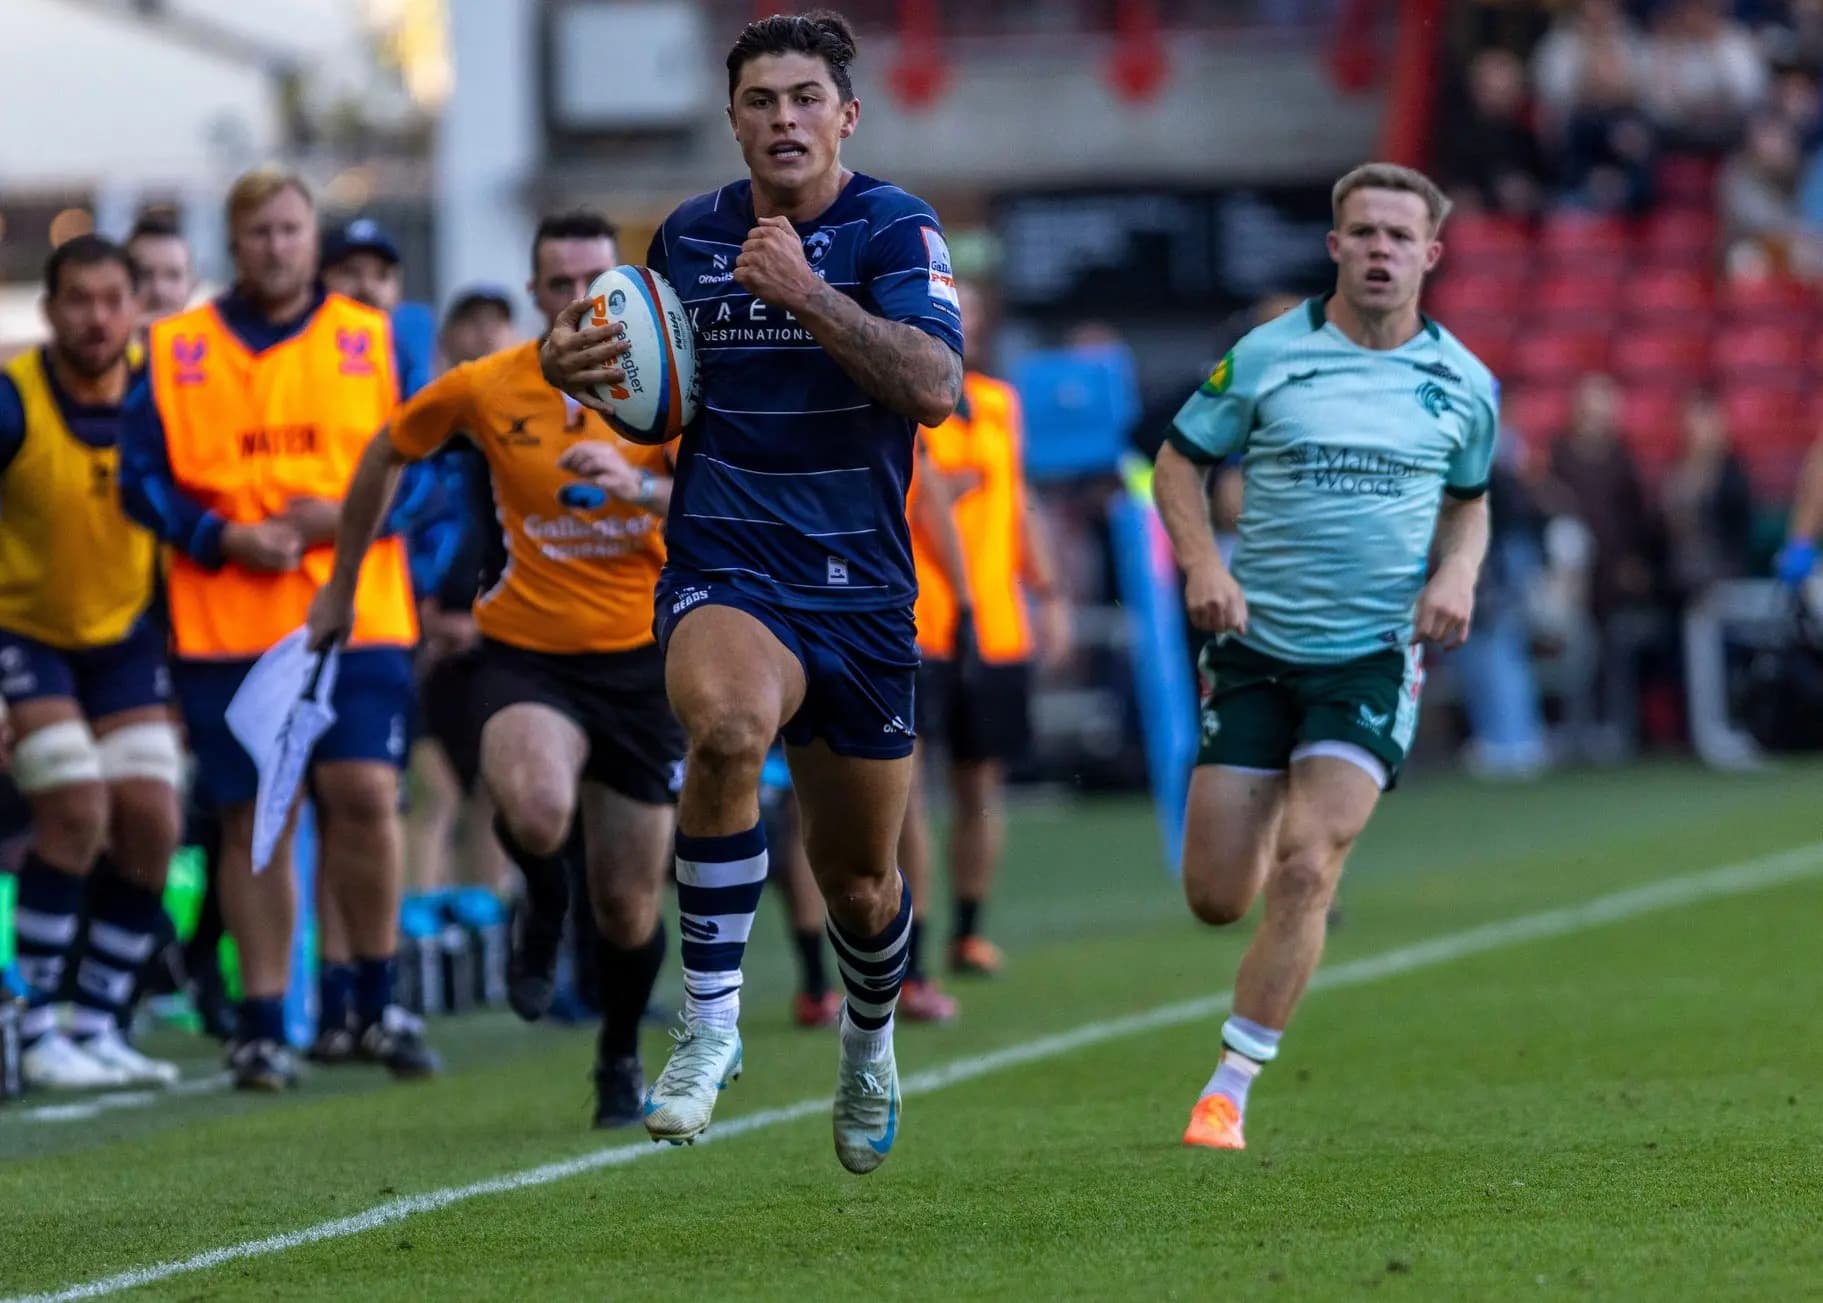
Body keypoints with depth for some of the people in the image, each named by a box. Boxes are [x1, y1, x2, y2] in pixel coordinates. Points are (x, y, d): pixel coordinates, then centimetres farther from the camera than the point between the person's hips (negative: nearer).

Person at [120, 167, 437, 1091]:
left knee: (364, 796, -12)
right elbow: (143, 478, 5)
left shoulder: (374, 342, 9)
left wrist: (352, 514, -10)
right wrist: (222, 538, -10)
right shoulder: (175, 352, 8)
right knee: (252, 821, 1)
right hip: (224, 625, 0)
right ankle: (262, 1025, 10)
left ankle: (375, 1004, 4)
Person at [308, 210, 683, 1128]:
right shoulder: (482, 388, -4)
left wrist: (640, 486, -35)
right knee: (537, 811, -33)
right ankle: (544, 903, 5)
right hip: (525, 648, -1)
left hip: (639, 658, 1)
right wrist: (341, 585, 19)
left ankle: (620, 1061, 37)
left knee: (628, 906, 6)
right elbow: (385, 456, 13)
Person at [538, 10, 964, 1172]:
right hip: (725, 573, 0)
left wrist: (804, 292, -25)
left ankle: (871, 1044, 46)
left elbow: (934, 387, -20)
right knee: (730, 726, -36)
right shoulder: (689, 235, 7)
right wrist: (579, 366, -1)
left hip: (862, 588, 0)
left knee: (859, 881, 11)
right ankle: (711, 1023, -24)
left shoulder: (896, 230, -5)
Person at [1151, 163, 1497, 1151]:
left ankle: (1228, 1091, -7)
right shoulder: (1266, 357, -3)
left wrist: (1456, 574, -1)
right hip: (1255, 647, 0)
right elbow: (1180, 459, 7)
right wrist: (1202, 562, -10)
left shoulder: (1462, 384, 3)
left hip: (1376, 654, 0)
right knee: (1216, 899, -1)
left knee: (1305, 870, -17)